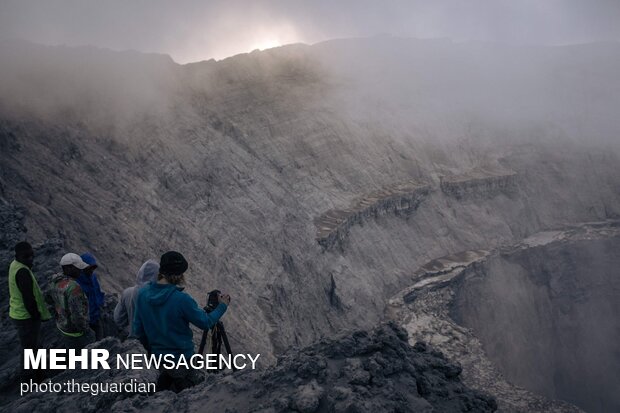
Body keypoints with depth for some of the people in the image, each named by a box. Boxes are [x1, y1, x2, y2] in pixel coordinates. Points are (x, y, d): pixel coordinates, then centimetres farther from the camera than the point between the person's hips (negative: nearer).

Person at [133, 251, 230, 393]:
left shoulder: (143, 294, -8)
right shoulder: (181, 299, -26)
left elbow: (138, 330, 1)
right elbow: (206, 322, -14)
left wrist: (151, 350, 16)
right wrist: (222, 306, 2)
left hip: (158, 356, 6)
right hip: (182, 359, -6)